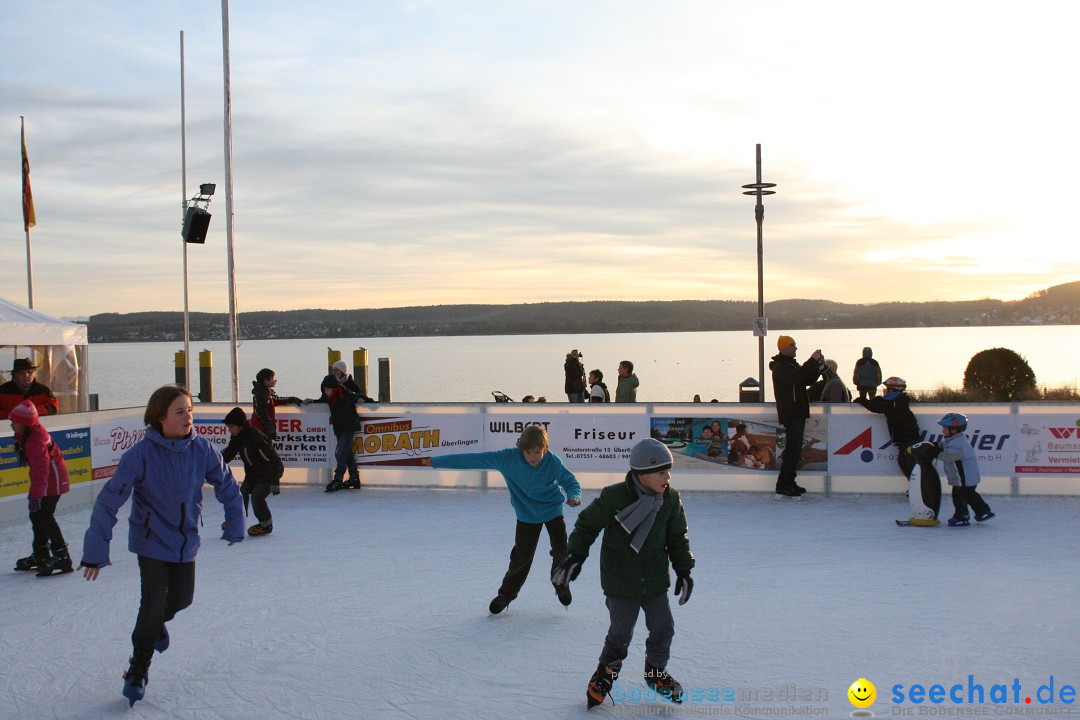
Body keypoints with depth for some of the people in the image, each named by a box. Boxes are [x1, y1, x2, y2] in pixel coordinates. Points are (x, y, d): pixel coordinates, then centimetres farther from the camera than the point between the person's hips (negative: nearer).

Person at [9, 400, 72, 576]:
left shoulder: (35, 440, -30)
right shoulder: (26, 434, 1)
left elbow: (41, 468, -37)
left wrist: (36, 495, -41)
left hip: (52, 479, -11)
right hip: (44, 476, 11)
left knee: (45, 515, -13)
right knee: (36, 514, 17)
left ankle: (62, 557, -12)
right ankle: (40, 554, 30)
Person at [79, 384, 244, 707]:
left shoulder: (201, 448, -14)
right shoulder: (141, 454, -23)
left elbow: (226, 484, 2)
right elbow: (109, 501, -21)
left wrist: (235, 524, 7)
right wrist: (96, 550, -22)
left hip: (186, 540, 4)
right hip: (152, 539, -4)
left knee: (182, 599, 14)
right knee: (153, 603, -7)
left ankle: (155, 623, 51)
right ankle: (138, 670, 17)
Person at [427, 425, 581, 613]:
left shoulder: (552, 461, -25)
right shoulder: (509, 458, -25)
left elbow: (570, 481, -15)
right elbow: (475, 459, -24)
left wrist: (574, 496, -41)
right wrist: (436, 461, -24)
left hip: (553, 511, 0)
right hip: (526, 515, 0)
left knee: (562, 551, -3)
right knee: (521, 556, 1)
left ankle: (561, 585, 29)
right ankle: (507, 593, 27)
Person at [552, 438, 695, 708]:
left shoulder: (670, 499, -6)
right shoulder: (614, 496, -20)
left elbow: (677, 538, 6)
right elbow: (587, 523, -8)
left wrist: (684, 570, 3)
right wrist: (575, 555, -14)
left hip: (655, 579, 4)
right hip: (620, 580, -4)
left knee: (663, 628, 7)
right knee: (621, 633, 2)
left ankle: (655, 672, 35)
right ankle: (607, 672, 31)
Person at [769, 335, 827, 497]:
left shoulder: (792, 364, 20)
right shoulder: (780, 367, -11)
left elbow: (808, 380, 19)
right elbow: (795, 378, -28)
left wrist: (819, 367, 3)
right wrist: (812, 361, -26)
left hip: (798, 412, 10)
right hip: (790, 414, -10)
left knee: (795, 449, 11)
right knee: (793, 449, -13)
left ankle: (789, 482, 16)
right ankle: (783, 485, -12)